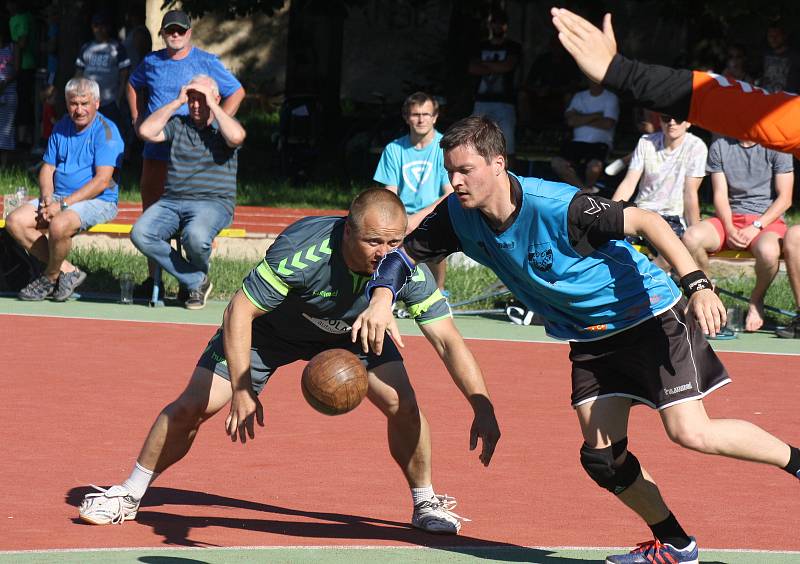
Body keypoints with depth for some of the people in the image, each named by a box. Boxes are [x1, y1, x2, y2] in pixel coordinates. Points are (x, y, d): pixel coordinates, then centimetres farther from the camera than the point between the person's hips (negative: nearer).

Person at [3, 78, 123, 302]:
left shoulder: (106, 131, -11)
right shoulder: (62, 127, 12)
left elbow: (102, 181, -18)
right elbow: (47, 167, 15)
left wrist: (63, 204, -21)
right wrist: (47, 199, -7)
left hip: (97, 202, -8)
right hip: (59, 197, 8)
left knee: (59, 225, -36)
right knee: (15, 222, -12)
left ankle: (50, 279, -8)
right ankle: (67, 271, -11)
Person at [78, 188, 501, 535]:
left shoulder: (408, 269, -32)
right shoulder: (300, 251, -41)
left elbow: (447, 341, -28)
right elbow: (239, 312, -32)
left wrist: (482, 406, -39)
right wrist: (243, 391, -36)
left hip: (351, 332, 2)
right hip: (269, 327, -2)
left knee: (403, 405, -16)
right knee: (191, 407, -7)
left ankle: (425, 502, 7)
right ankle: (129, 495, 14)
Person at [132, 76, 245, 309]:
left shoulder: (225, 126, 9)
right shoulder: (178, 124, 18)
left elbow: (236, 137, -15)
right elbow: (146, 131, 2)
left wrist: (212, 105, -5)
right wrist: (177, 102, 5)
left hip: (213, 203, -4)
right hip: (172, 201, 4)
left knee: (195, 237, -38)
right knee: (140, 234, -25)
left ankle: (196, 275, 1)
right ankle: (196, 281, -13)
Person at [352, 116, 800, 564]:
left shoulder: (558, 207, -28)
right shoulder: (460, 216, -10)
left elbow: (647, 221, -21)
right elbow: (406, 253, 1)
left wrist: (697, 284, -30)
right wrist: (382, 298, -21)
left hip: (650, 316, -7)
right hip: (590, 338, 7)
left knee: (690, 433, -18)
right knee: (602, 456, 0)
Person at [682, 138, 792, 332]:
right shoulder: (719, 147, 8)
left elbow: (784, 199, -3)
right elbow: (720, 194, 2)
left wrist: (756, 227, -15)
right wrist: (730, 229, -15)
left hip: (768, 220, -3)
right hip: (730, 218, 3)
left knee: (767, 250, -39)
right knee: (691, 237, -29)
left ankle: (757, 299, -6)